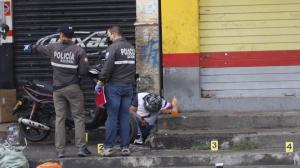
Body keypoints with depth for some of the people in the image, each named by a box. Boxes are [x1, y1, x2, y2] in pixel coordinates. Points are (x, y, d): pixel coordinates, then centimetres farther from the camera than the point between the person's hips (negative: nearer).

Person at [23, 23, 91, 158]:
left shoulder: (53, 48, 0)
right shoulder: (79, 51, -8)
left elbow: (39, 48, 20)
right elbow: (83, 71, -10)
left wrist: (30, 48, 42)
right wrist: (85, 62, 12)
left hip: (58, 89, 3)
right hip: (73, 88, -2)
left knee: (59, 118, 7)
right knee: (78, 117, 3)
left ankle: (60, 151, 5)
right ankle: (81, 148, -4)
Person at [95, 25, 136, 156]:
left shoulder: (113, 47, -11)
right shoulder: (131, 48, 13)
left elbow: (107, 67, -16)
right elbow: (134, 67, 17)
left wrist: (100, 82, -10)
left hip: (114, 86, -6)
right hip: (128, 86, 6)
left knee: (112, 117, -3)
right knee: (124, 117, 7)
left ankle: (108, 147, -2)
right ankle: (125, 147, 6)